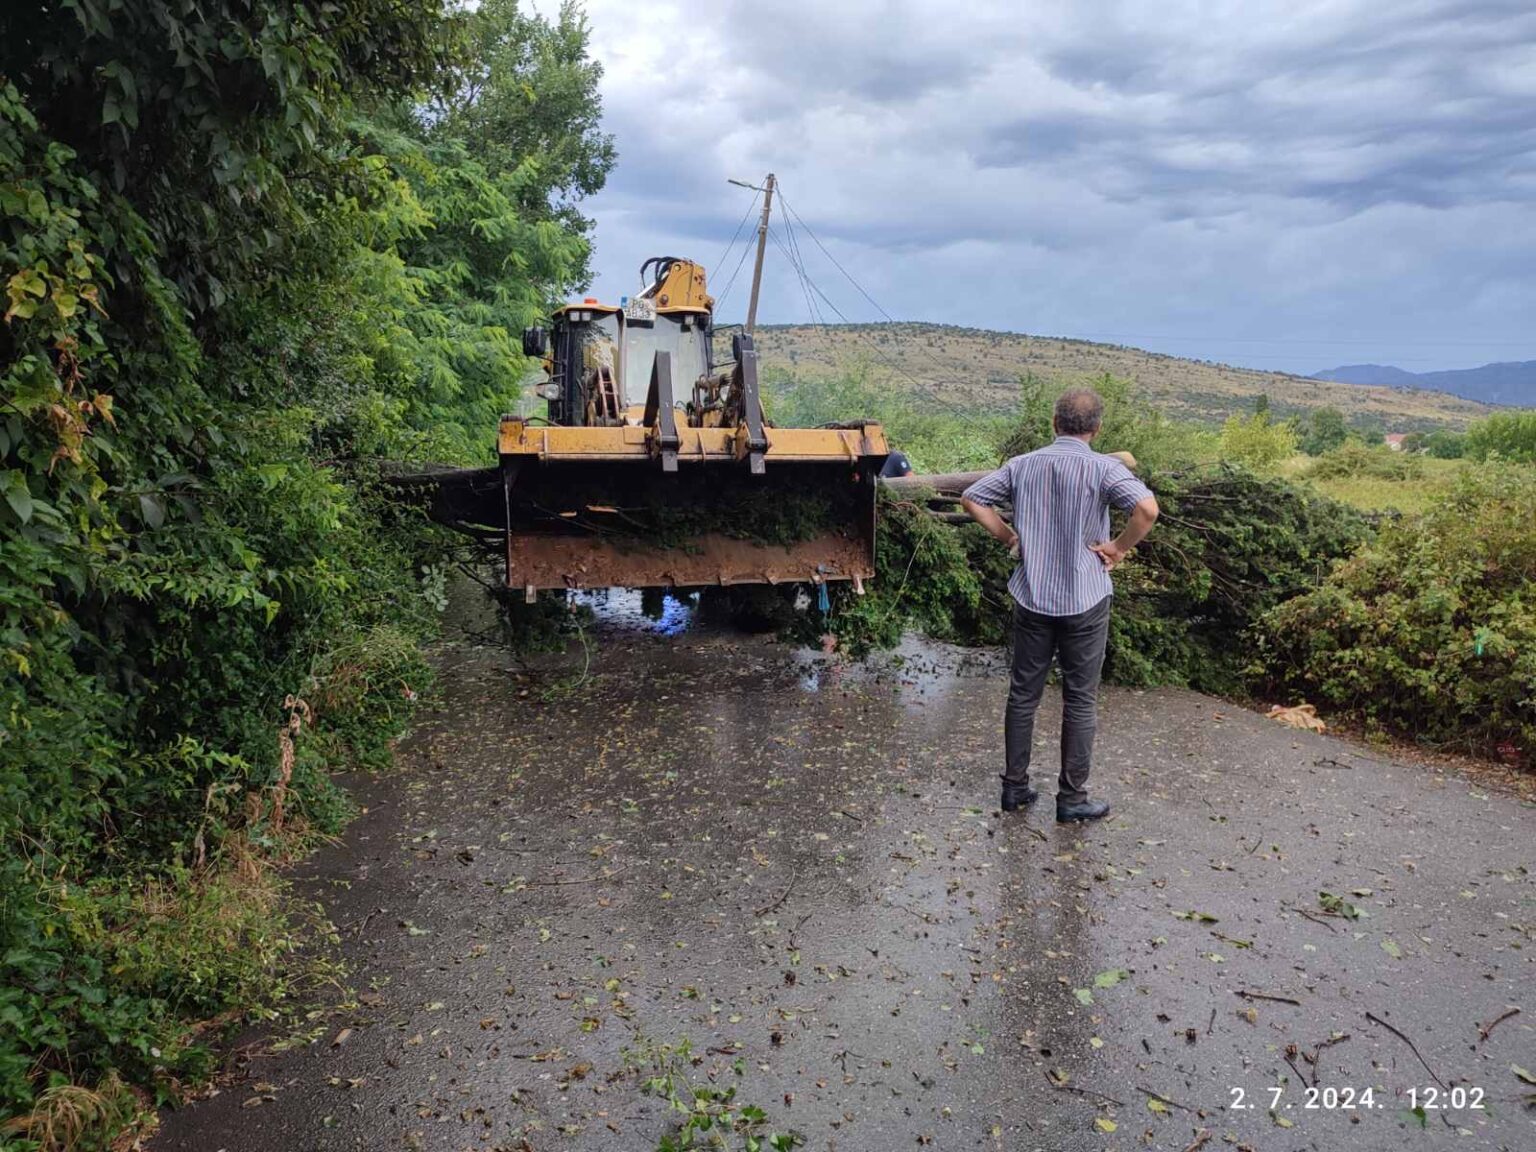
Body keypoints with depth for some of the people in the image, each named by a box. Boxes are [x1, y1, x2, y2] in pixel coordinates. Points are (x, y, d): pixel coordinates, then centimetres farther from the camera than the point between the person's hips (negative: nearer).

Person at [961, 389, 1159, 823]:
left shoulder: (1023, 465, 1)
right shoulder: (1103, 468, -12)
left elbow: (971, 498, 6)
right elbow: (1148, 509, -27)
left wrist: (1009, 535, 8)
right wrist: (1119, 547, -11)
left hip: (1031, 597, 4)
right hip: (1084, 600, -3)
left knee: (1023, 694, 14)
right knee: (1080, 701, 8)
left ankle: (1014, 786, 22)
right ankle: (1072, 798, 16)